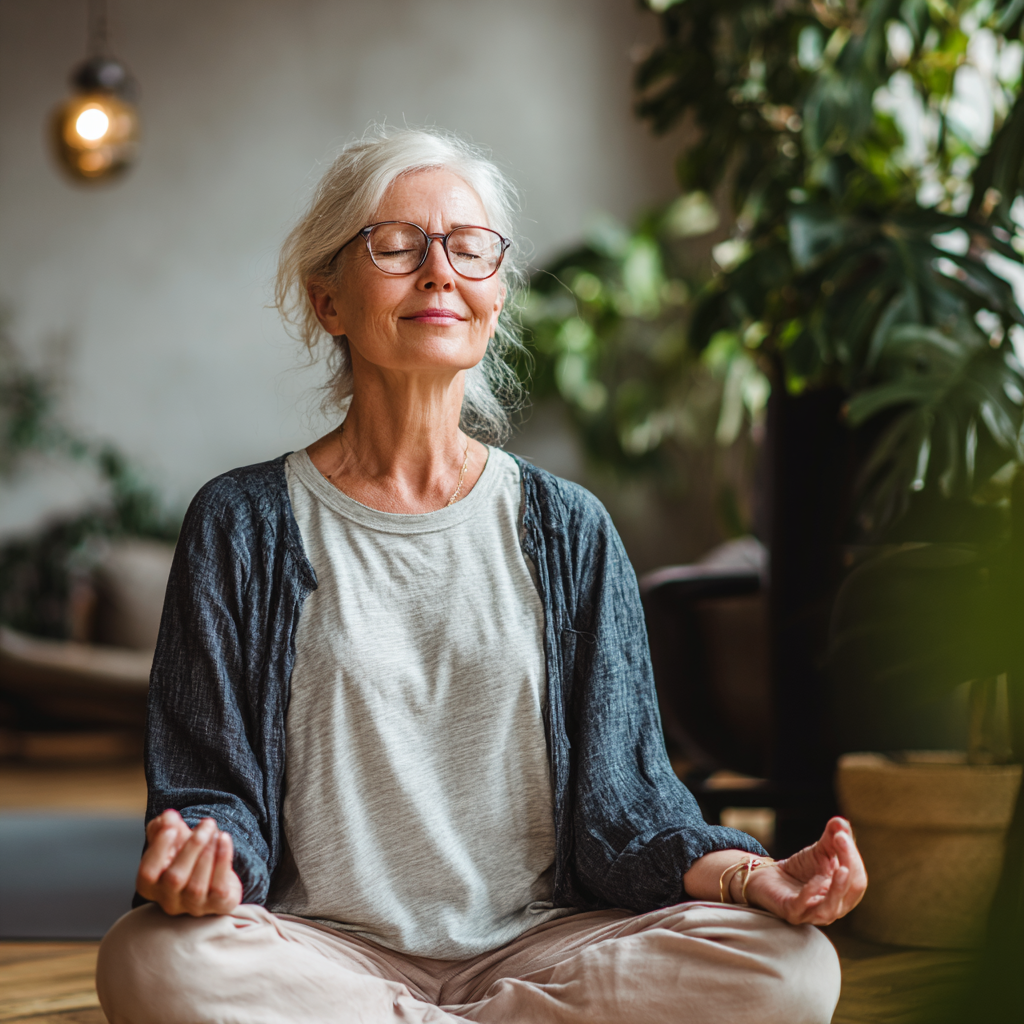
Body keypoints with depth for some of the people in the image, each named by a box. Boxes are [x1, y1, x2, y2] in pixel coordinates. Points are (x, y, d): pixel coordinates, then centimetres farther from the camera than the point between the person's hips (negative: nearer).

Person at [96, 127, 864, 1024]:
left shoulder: (567, 530, 9)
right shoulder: (243, 524, 4)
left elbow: (619, 797, 4)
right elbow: (210, 783, 1)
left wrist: (749, 876, -17)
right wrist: (199, 860, -24)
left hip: (535, 944, 2)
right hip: (324, 949, -1)